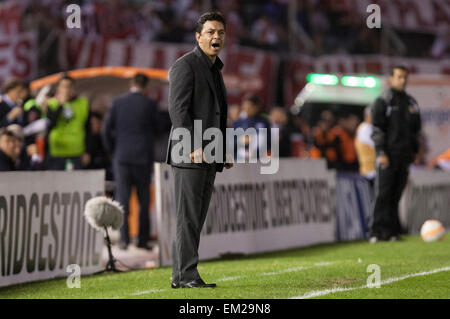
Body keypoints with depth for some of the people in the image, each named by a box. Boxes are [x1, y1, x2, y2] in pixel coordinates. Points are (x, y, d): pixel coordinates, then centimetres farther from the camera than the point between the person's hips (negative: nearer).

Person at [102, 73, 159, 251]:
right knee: (144, 200, 6)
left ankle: (124, 239, -6)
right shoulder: (150, 104, -3)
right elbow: (156, 129, 5)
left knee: (122, 198, 1)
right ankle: (143, 240, 6)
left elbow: (106, 130, 2)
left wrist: (111, 150, 13)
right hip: (143, 157, -1)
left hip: (122, 156, 1)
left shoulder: (117, 103, 0)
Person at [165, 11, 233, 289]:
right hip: (190, 155, -9)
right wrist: (194, 146, -23)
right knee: (188, 217, -9)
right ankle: (187, 274, -8)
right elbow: (178, 110, -16)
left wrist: (223, 152, 18)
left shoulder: (215, 70, 21)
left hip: (209, 157, 9)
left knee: (196, 218, 6)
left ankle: (181, 276, 8)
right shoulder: (185, 66, -7)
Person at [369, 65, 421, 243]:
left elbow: (416, 129, 23)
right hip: (388, 154, -5)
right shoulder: (383, 102, 0)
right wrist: (381, 153, -14)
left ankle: (391, 231, 4)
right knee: (383, 194, -10)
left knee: (396, 195, 3)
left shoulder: (411, 103, 17)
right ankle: (377, 232, -11)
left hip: (404, 155, 5)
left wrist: (415, 152, 17)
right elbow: (377, 129, -6)